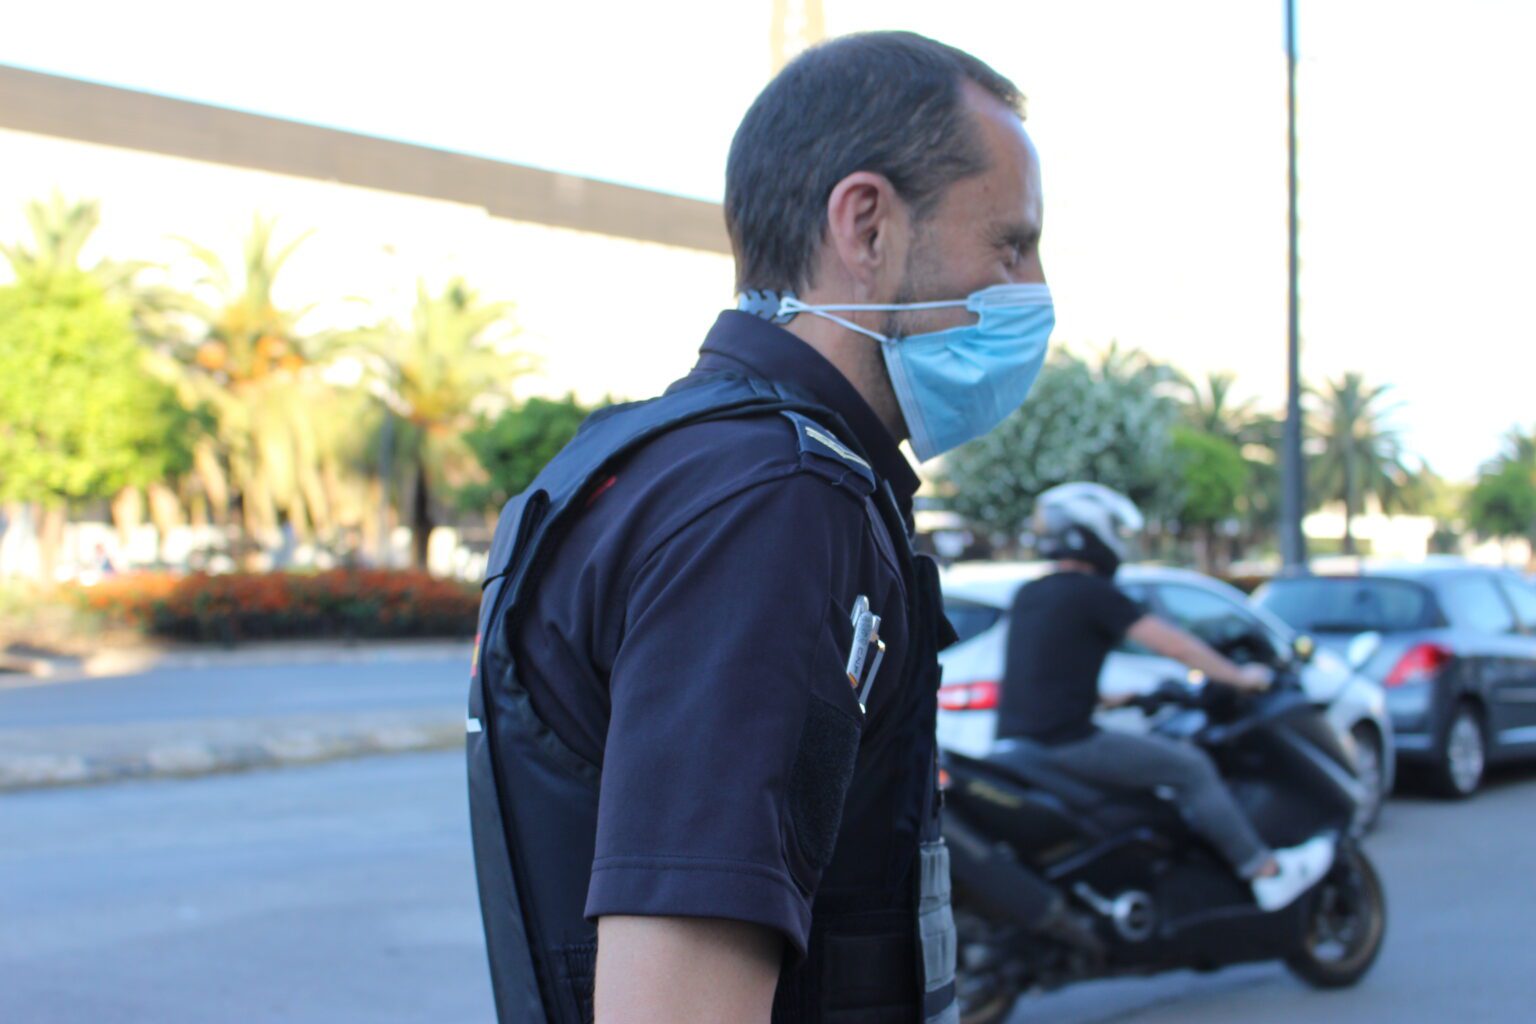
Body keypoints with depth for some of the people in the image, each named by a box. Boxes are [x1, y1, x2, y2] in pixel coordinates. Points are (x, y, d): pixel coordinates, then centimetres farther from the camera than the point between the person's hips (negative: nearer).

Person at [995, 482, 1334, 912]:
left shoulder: (1029, 595, 15)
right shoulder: (1092, 593, -10)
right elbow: (1171, 643, -10)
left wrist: (1102, 699, 37)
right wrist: (1239, 676, 1)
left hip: (1016, 744, 9)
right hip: (1066, 744, -9)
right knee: (1189, 767, -2)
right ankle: (1268, 872, 4)